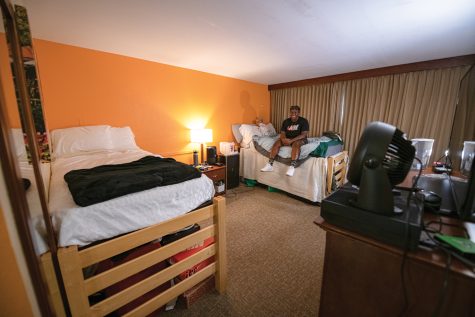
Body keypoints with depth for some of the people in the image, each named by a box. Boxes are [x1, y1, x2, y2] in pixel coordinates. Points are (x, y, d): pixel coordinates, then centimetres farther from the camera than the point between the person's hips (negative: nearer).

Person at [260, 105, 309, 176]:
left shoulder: (303, 121, -9)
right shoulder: (286, 121, 3)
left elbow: (303, 135, -18)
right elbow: (282, 133, -1)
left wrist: (292, 140, -31)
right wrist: (283, 138, -27)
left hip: (300, 139, -4)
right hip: (288, 139, 4)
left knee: (296, 144, -39)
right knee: (277, 142, -24)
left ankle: (292, 166, -49)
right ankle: (270, 165, -31)